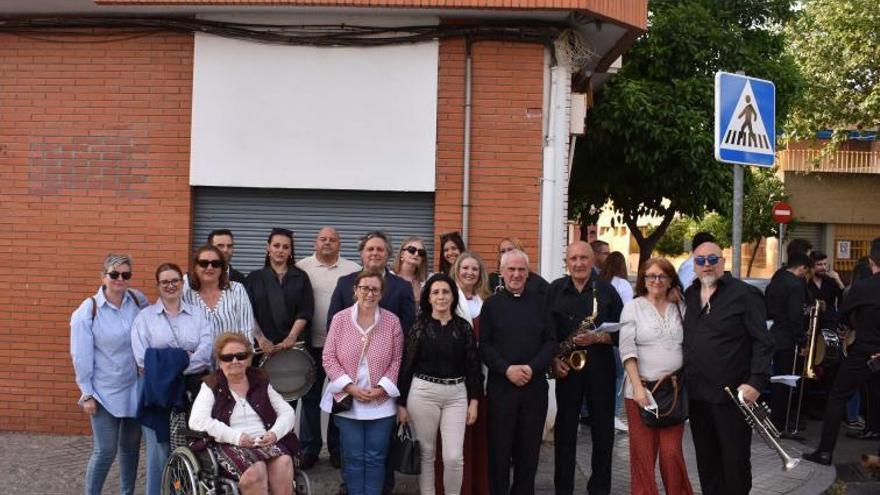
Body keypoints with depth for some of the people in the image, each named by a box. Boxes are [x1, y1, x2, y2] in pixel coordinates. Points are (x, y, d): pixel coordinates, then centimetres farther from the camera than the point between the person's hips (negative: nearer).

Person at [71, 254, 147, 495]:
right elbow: (81, 356, -9)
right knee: (105, 451, -5)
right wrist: (87, 394, -8)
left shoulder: (138, 301, -2)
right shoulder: (88, 310, -12)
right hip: (105, 392, -4)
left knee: (131, 446, 15)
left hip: (136, 388, 4)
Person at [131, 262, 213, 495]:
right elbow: (142, 358, -7)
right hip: (158, 392, -1)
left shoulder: (197, 315, 12)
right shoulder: (145, 316, 7)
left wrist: (171, 365, -13)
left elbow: (206, 351, -4)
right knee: (160, 450, -1)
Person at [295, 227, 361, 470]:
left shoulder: (354, 270, 4)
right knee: (310, 396, 7)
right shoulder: (302, 267, 2)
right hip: (312, 342, 0)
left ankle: (338, 448, 20)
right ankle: (309, 448, 18)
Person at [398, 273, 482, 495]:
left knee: (454, 457, -5)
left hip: (456, 395, 1)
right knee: (426, 454, 7)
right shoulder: (419, 326, -1)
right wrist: (402, 403, -1)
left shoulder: (464, 327, 3)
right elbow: (406, 365, 0)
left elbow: (473, 365, 6)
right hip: (423, 393, -1)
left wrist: (474, 400, 2)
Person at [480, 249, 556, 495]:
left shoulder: (540, 302, 9)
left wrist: (532, 367, -11)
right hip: (501, 385, -1)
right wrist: (507, 369, -14)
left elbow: (550, 341, 5)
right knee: (500, 447, 3)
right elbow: (484, 345, -1)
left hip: (535, 385, 2)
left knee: (529, 448, 7)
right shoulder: (491, 304, 5)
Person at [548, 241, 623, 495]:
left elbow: (621, 331, 0)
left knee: (603, 431, 6)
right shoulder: (554, 290, 4)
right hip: (566, 368, 0)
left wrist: (597, 337, -16)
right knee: (565, 430, 5)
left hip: (601, 369, 0)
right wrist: (554, 358, -6)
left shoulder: (606, 290, 2)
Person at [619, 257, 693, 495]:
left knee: (672, 453, -1)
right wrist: (638, 387, -13)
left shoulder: (679, 309, 10)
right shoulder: (633, 307, 2)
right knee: (643, 453, 3)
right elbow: (627, 350, -5)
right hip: (642, 389, -2)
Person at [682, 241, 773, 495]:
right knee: (706, 459, 15)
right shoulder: (689, 295, 12)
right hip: (697, 393, 6)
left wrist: (757, 381, -20)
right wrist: (684, 378, 10)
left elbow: (763, 342, -10)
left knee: (735, 460, 4)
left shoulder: (745, 294, -7)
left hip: (732, 394, -6)